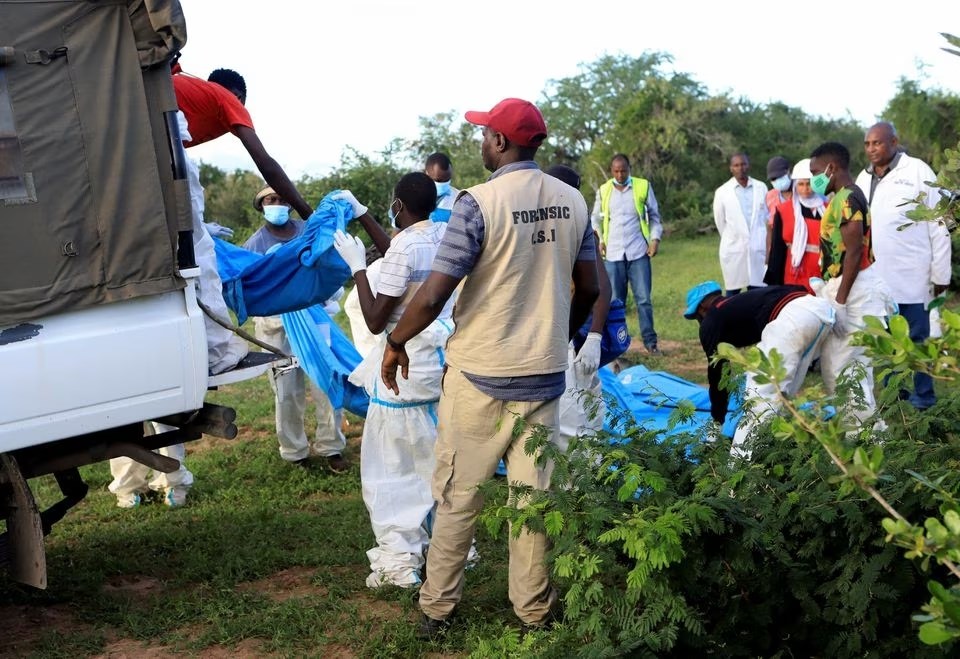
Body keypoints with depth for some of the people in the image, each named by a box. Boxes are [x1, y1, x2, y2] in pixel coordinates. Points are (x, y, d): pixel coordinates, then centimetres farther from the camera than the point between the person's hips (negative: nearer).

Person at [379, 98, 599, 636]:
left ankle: (437, 608, 19)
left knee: (459, 497, 8)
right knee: (534, 493, 12)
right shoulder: (572, 202, 2)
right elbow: (589, 290, 9)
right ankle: (535, 608, 22)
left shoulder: (480, 202, -15)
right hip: (545, 374, 4)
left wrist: (396, 343, -2)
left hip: (480, 374, -4)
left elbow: (434, 295, -18)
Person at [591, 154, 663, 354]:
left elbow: (654, 216, 10)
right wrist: (599, 239, 2)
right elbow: (596, 218, 17)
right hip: (613, 254, 2)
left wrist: (655, 238, -2)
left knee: (644, 299, -1)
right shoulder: (604, 190, 8)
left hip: (638, 252, -1)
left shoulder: (643, 186, 3)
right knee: (615, 301, 6)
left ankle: (650, 340, 5)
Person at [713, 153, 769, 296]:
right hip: (733, 250, -1)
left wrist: (760, 240, 14)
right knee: (733, 292, 4)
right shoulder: (722, 192, -2)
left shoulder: (761, 188, 4)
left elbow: (767, 217, 12)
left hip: (758, 249, 2)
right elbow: (720, 222, 7)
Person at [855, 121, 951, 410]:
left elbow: (938, 226, -5)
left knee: (917, 338, 4)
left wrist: (940, 274, -6)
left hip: (911, 275, -5)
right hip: (875, 276, 5)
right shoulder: (863, 178, 10)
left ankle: (923, 396, 15)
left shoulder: (918, 172, -5)